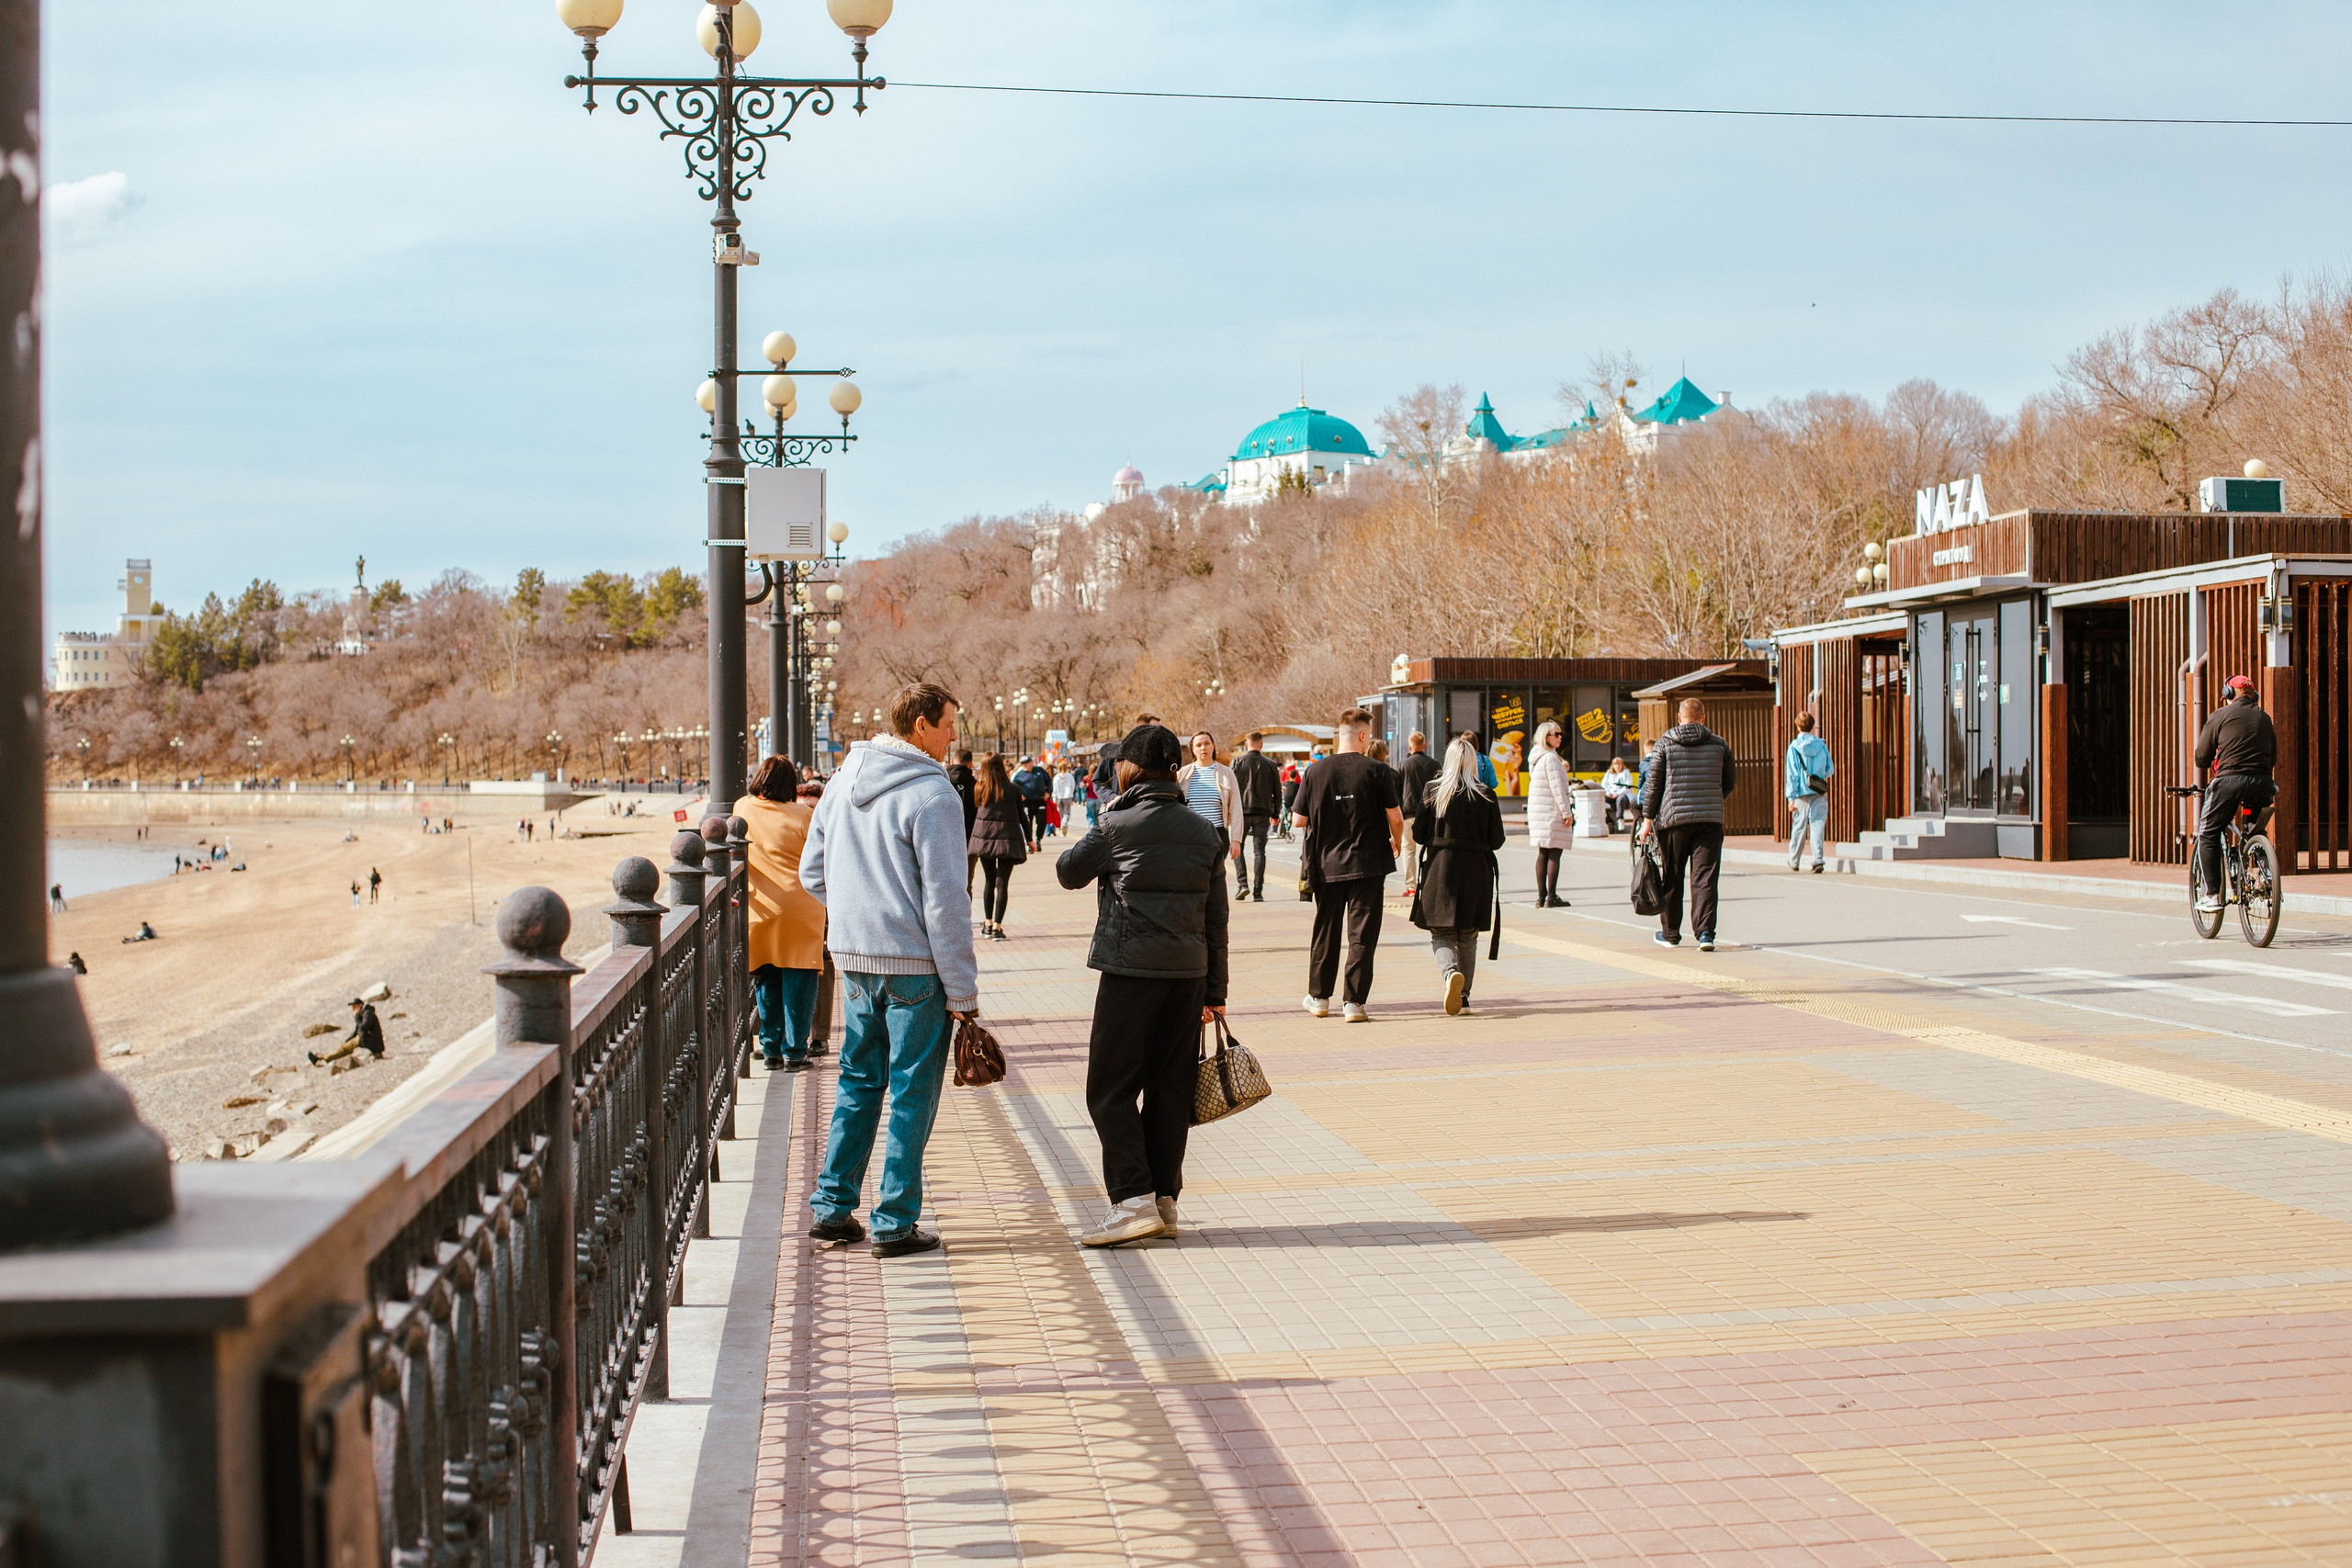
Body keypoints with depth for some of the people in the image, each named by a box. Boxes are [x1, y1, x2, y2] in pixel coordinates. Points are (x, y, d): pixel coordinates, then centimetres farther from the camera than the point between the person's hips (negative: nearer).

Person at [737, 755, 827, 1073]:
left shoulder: (742, 809, 2)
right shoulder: (803, 816, -8)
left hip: (760, 909, 3)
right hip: (801, 907, -3)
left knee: (765, 979, 14)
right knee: (798, 980, 3)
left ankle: (771, 1050, 16)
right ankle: (794, 1052, 2)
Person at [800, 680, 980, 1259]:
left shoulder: (842, 783, 8)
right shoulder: (932, 795, -15)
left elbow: (812, 873, 14)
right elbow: (945, 900, -16)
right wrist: (962, 990, -12)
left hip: (853, 957, 7)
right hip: (915, 963, -7)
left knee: (858, 1081, 18)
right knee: (912, 1091, 2)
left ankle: (832, 1206, 19)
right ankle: (895, 1224, 5)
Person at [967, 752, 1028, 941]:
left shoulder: (979, 788, 0)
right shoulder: (1012, 789, -1)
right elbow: (1022, 816, 5)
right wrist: (1029, 839, 15)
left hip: (984, 837, 2)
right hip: (1008, 839, -2)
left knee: (990, 880, 17)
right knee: (1002, 883, -1)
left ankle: (987, 923, 18)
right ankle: (997, 926, -7)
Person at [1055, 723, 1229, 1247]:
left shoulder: (1118, 827, -8)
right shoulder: (1204, 831, 8)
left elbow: (1068, 871, 8)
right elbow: (1216, 917, 11)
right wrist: (1214, 992, 16)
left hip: (1131, 972, -5)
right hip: (1189, 972, 5)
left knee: (1111, 1090, 0)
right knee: (1170, 1089, 11)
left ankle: (1134, 1199, -10)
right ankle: (1165, 1200, 13)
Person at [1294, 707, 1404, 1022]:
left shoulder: (1315, 772, -2)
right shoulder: (1377, 772, -9)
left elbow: (1298, 820, 1)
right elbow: (1395, 818, -8)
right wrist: (1396, 843, 13)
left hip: (1326, 866, 3)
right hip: (1367, 864, -3)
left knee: (1325, 931, 16)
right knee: (1362, 934, 1)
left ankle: (1319, 997, 24)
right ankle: (1354, 1002, -4)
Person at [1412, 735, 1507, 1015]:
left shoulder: (1434, 791, -2)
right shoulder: (1487, 796, -1)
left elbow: (1418, 834, 0)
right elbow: (1497, 840, 0)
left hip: (1441, 866, -1)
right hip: (1477, 869, 1)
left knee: (1441, 933, 3)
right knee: (1468, 935, 14)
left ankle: (1451, 972, -27)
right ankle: (1464, 997, 15)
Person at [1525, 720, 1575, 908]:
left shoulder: (1536, 757, 15)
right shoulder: (1550, 757, -14)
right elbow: (1557, 787, -17)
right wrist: (1566, 812, -16)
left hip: (1538, 811, 9)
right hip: (1551, 811, -9)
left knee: (1543, 853, 10)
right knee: (1555, 852, -6)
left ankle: (1541, 896, 10)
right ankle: (1551, 897, -8)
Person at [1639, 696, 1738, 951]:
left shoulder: (1665, 744, 0)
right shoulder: (1719, 744, 4)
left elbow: (1653, 783, -1)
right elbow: (1730, 780, 15)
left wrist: (1648, 818, 4)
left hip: (1673, 818, -1)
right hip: (1710, 820, 1)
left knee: (1671, 878, 10)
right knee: (1705, 878, -1)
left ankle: (1670, 933, 20)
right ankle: (1705, 933, -13)